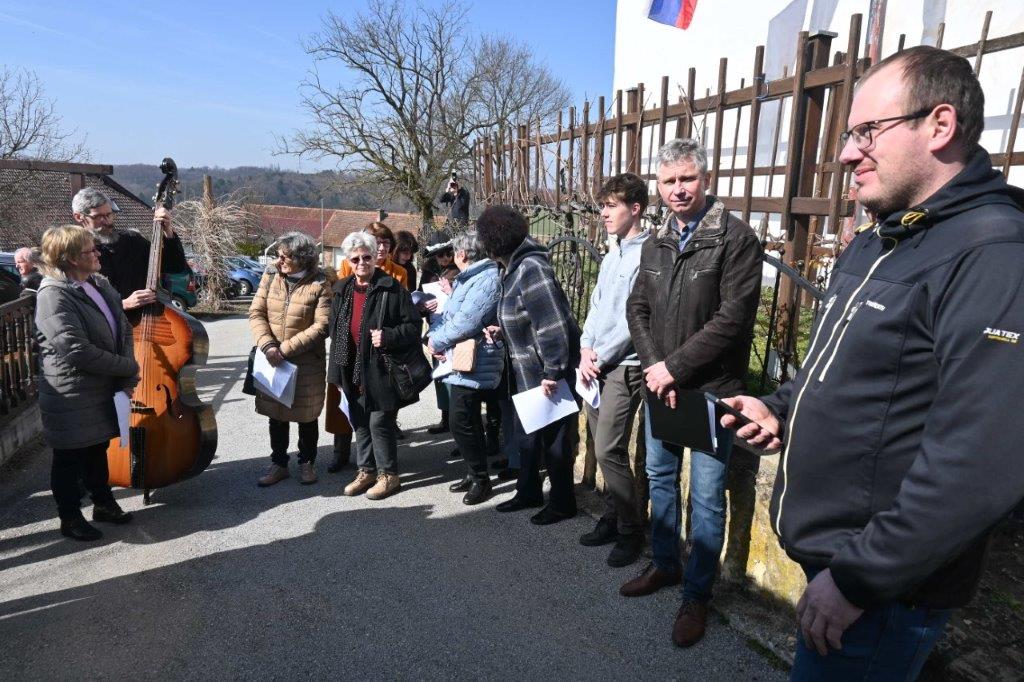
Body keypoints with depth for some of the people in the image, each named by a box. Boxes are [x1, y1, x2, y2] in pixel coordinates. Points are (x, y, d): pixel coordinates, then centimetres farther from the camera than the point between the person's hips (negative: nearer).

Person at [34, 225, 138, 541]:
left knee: (98, 450, 21)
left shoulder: (100, 285, 4)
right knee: (70, 459, 10)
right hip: (72, 397, -7)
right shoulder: (53, 296, -20)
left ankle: (103, 503, 38)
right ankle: (70, 519, 26)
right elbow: (78, 351, -26)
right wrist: (129, 368, -17)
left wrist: (127, 378, -9)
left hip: (104, 390, 7)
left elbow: (123, 330, 3)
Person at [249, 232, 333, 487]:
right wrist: (267, 345, -16)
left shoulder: (321, 283, -13)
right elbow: (256, 312, 0)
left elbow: (322, 326, -17)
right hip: (271, 360, 4)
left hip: (307, 362, -3)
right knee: (275, 414, 13)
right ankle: (278, 463, 29)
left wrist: (285, 349, -18)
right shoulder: (271, 275, 0)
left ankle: (307, 463, 29)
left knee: (306, 415, 10)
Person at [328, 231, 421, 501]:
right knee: (360, 422, 15)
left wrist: (388, 337, -24)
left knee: (379, 422, -1)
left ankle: (388, 474, 15)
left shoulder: (392, 288, -9)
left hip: (381, 369, -6)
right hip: (352, 370, 6)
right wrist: (337, 372, 11)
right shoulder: (342, 290, 10)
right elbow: (335, 332, 14)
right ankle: (366, 470, 30)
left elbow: (413, 326, -8)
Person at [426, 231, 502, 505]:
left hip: (473, 366, -10)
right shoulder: (468, 278, 17)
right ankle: (473, 474, 30)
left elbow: (465, 322, -24)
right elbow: (449, 313, 18)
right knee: (467, 422, 17)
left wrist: (437, 341, -11)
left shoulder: (488, 280, -18)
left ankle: (481, 479, 11)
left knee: (463, 423, -5)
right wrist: (435, 337, 0)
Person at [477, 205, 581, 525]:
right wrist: (502, 331, 7)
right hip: (526, 373, 10)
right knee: (525, 436, 19)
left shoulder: (531, 268, -21)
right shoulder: (514, 268, 10)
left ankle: (562, 504, 21)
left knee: (553, 439, 4)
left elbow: (552, 324, -26)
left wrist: (552, 372, -25)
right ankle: (528, 492, 36)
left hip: (547, 373, -10)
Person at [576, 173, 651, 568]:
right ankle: (613, 517, 27)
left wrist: (600, 357, -11)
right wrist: (585, 350, 3)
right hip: (597, 365, 8)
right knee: (601, 445, 12)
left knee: (609, 450, -8)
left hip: (624, 366, -8)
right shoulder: (612, 257, 16)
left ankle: (631, 531, 8)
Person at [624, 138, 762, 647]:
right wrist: (653, 367, -8)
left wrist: (673, 367, -16)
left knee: (706, 496, 3)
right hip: (660, 387, 7)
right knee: (659, 478, 19)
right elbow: (637, 309, 7)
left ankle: (696, 595, 22)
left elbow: (733, 318, -18)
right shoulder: (655, 244, 9)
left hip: (710, 390, -6)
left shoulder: (736, 238, -11)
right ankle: (665, 565, 39)